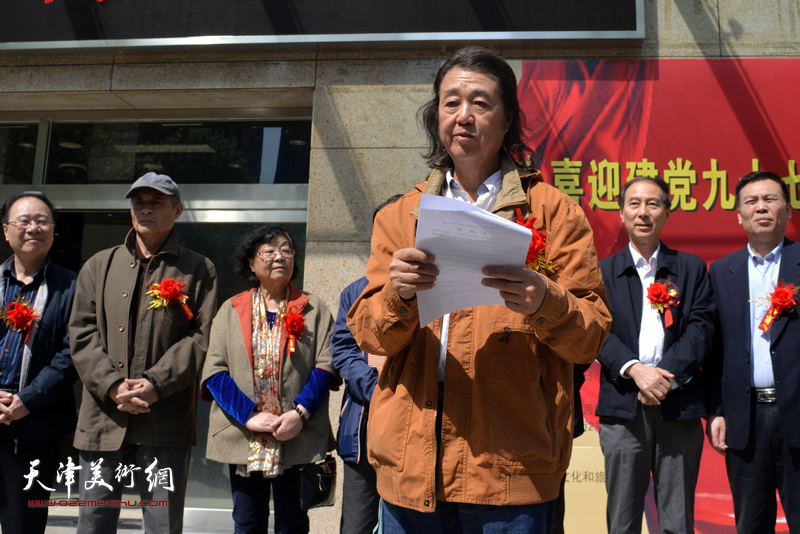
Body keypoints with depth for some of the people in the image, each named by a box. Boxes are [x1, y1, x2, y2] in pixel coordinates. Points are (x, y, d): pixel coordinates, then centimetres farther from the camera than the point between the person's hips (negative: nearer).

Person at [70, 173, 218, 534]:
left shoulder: (198, 270, 8)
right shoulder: (99, 266, 16)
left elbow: (201, 336, -2)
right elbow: (82, 332, 7)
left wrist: (156, 383, -15)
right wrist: (112, 385, -9)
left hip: (166, 422, -2)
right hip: (104, 419, 3)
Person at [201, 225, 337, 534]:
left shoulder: (314, 310, 8)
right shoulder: (231, 310, 9)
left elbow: (325, 368, 0)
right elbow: (214, 371, 0)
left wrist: (300, 412, -15)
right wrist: (249, 415, -13)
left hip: (298, 437, -1)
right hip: (243, 439, 1)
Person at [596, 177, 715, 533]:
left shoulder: (692, 268, 12)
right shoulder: (603, 271, 11)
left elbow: (701, 327, 1)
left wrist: (666, 376, -12)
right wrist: (634, 369, -16)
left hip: (679, 407, 0)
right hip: (622, 408, 0)